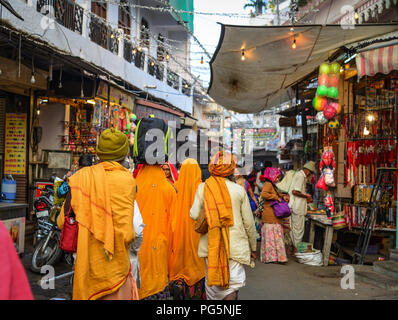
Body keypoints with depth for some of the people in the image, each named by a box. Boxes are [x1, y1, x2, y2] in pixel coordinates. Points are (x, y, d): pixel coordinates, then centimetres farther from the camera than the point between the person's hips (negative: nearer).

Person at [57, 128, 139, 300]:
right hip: (113, 268, -4)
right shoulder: (125, 180, -14)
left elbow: (62, 222, 2)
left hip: (83, 267, 5)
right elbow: (125, 233, -19)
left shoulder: (79, 177, -3)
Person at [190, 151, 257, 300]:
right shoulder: (239, 190, -4)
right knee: (233, 284, 3)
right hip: (235, 245, -2)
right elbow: (248, 222, 0)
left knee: (211, 279, 19)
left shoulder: (202, 188, -3)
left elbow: (194, 215, -7)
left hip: (210, 244, 2)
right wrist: (253, 247, 12)